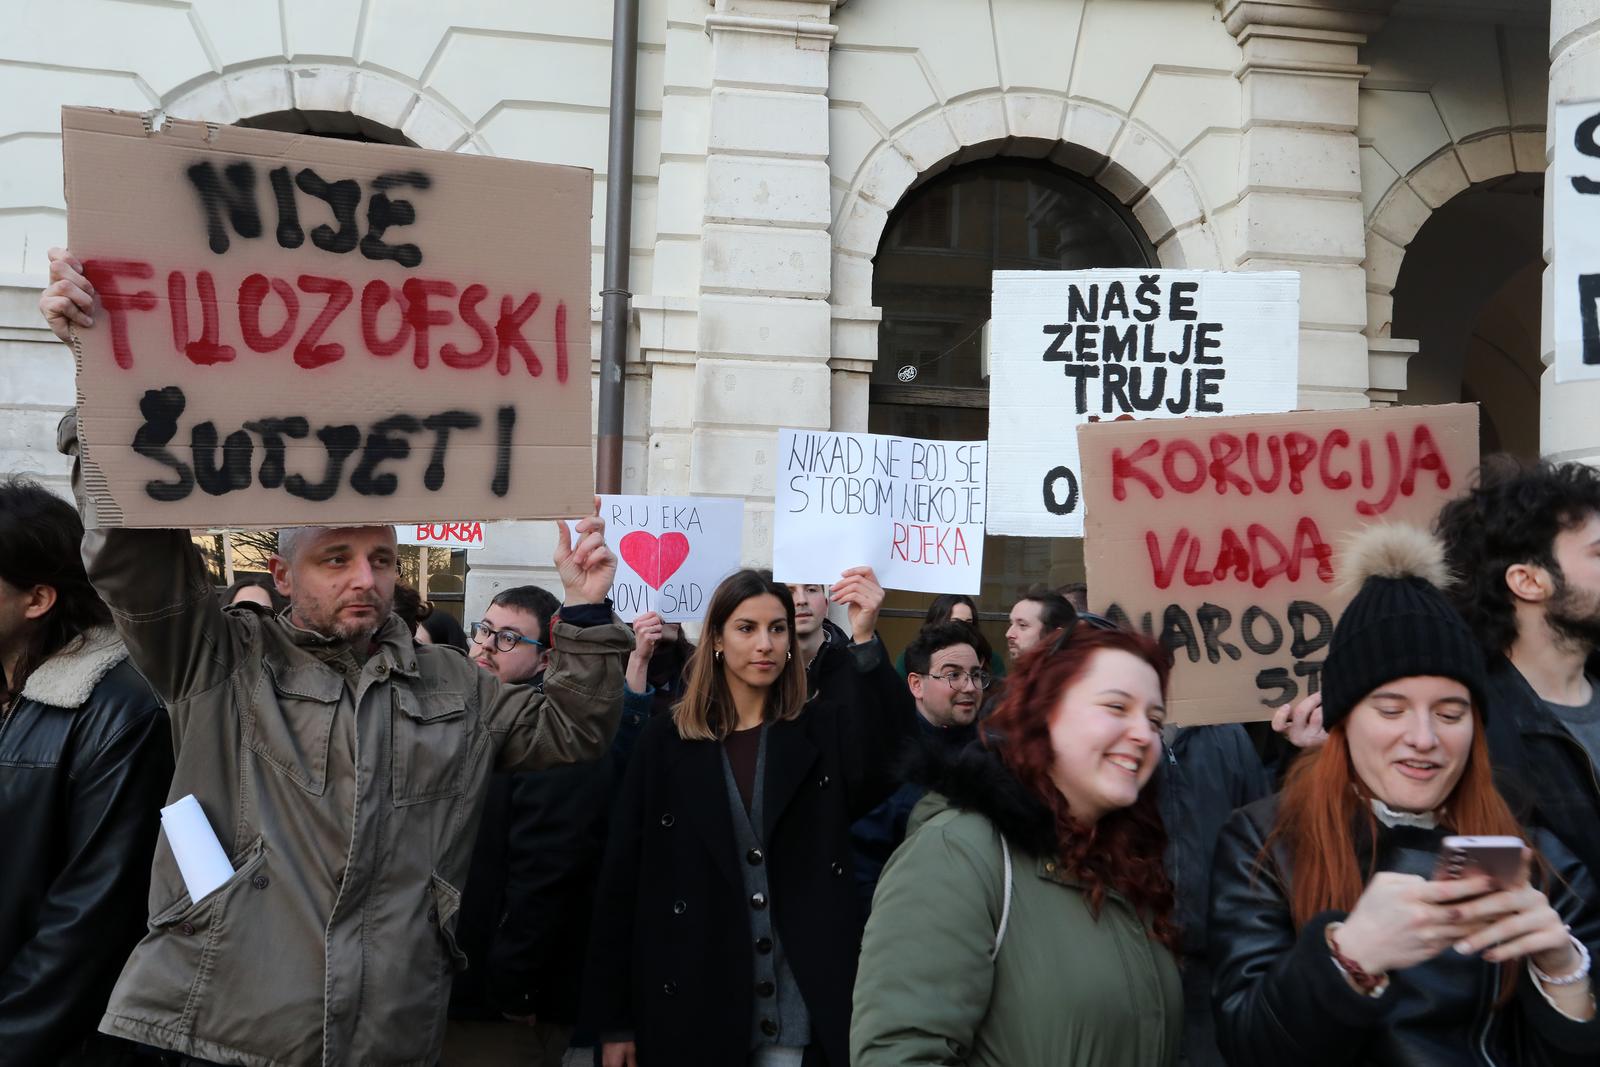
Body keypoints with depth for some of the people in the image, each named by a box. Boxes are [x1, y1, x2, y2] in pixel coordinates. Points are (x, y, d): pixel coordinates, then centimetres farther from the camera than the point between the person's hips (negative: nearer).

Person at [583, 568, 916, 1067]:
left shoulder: (822, 731, 2)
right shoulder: (666, 741, 1)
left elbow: (893, 761, -20)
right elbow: (622, 877, 2)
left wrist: (865, 641, -31)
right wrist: (613, 1019, 0)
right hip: (691, 1004, 0)